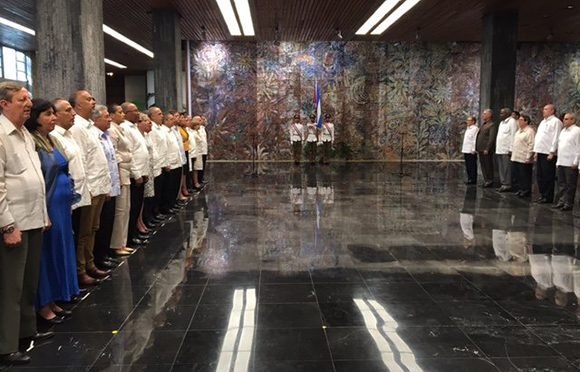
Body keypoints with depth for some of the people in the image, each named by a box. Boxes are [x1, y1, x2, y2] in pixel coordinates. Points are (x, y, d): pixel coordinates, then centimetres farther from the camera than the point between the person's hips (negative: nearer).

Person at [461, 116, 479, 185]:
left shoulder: (475, 129, -10)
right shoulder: (468, 129, 20)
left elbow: (475, 140, -16)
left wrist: (473, 150, -20)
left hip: (471, 151, -9)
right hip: (466, 151, 9)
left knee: (472, 166, -5)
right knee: (468, 166, 11)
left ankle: (473, 180, -1)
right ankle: (469, 179, 17)